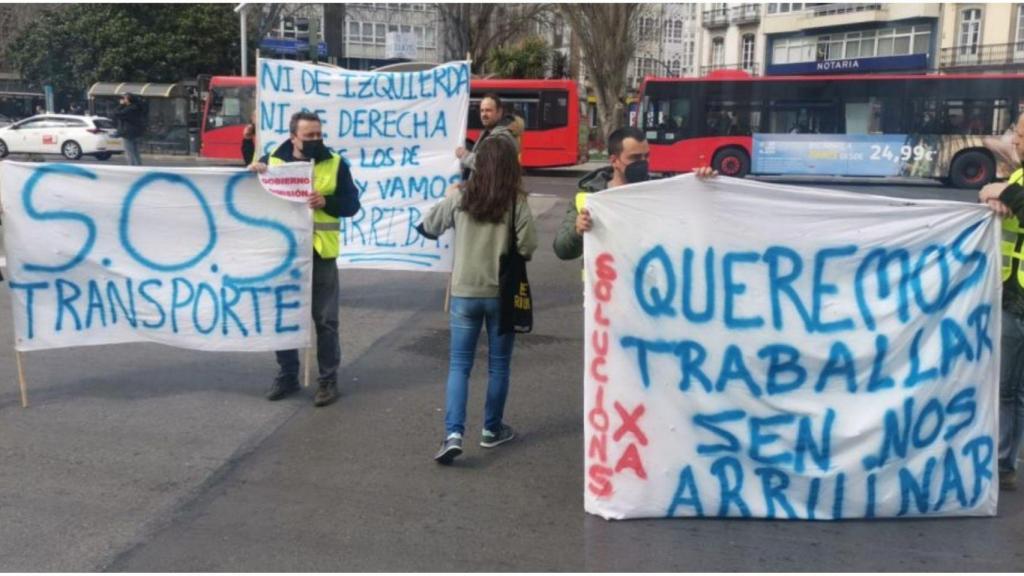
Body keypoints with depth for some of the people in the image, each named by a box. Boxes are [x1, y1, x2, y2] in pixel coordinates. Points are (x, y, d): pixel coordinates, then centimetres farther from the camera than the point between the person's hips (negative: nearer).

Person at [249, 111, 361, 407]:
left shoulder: (335, 164, 0)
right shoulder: (272, 161, 4)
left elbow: (351, 204, -3)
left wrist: (326, 201, -21)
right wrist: (252, 172, -12)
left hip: (320, 253, -2)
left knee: (325, 320, 4)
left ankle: (328, 380, 16)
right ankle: (287, 376, 25)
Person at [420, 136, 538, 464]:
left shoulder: (459, 197, -5)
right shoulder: (517, 202, -10)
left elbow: (430, 227, 8)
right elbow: (528, 247, -13)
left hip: (465, 293, 1)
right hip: (502, 293, -1)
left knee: (459, 365, 7)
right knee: (498, 365, 15)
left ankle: (453, 434, -6)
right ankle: (492, 430, 26)